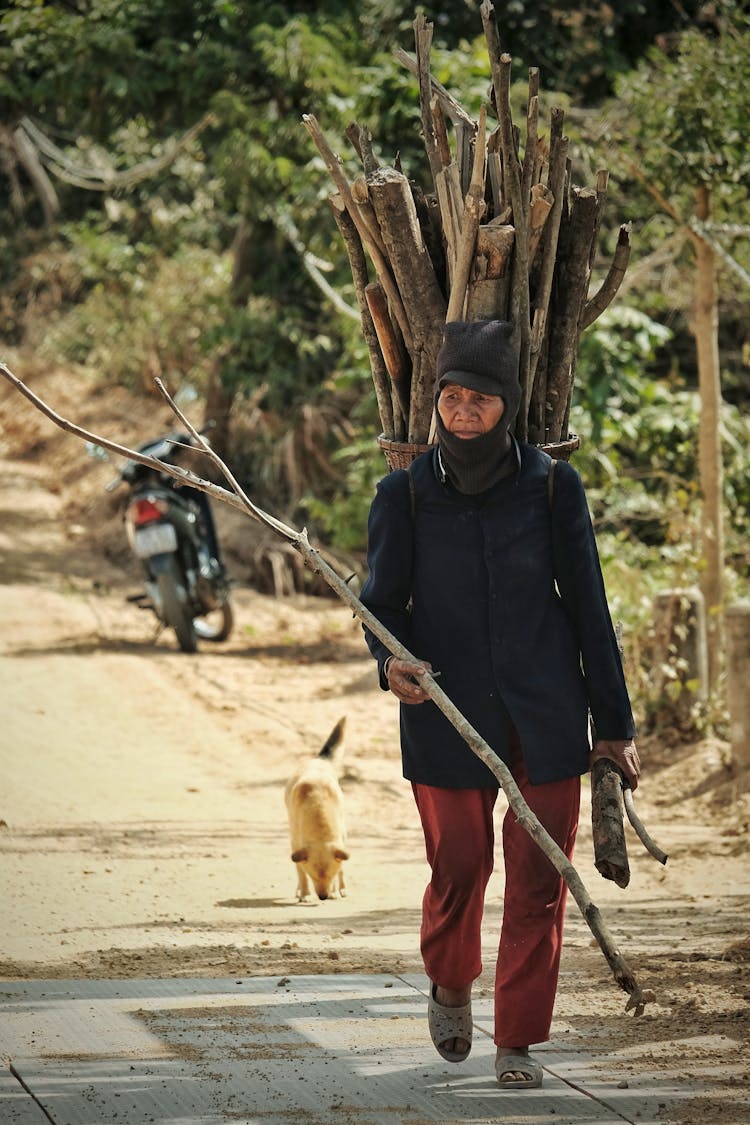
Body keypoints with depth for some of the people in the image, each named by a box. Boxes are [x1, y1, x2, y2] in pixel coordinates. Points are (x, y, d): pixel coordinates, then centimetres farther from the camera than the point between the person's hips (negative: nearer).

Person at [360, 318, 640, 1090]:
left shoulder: (552, 487, -2)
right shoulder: (405, 496, -3)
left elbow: (586, 607, 3)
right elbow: (381, 602, 3)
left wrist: (614, 725, 4)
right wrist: (390, 663, -21)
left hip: (546, 716, 0)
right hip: (449, 715, 0)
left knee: (538, 880, -2)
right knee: (458, 868, 4)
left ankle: (518, 1041, 9)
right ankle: (450, 985, 36)